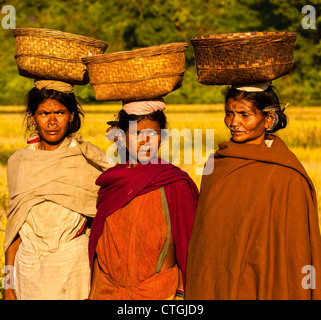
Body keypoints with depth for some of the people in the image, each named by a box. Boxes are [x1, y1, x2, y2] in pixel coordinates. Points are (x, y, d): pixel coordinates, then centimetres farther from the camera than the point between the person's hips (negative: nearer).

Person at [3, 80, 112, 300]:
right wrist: (9, 283, 7)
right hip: (29, 269, 2)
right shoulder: (19, 162, 5)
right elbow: (15, 226, 9)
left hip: (75, 265, -2)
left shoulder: (90, 158, -3)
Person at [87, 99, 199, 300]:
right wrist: (95, 293, 10)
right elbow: (99, 243, 10)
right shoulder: (111, 182, 5)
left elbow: (187, 244, -6)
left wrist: (182, 293, -9)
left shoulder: (176, 184, -8)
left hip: (159, 291, -3)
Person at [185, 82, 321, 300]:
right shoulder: (217, 164, 6)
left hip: (257, 290, -5)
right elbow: (203, 233, 11)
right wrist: (194, 292, 11)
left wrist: (286, 296, -10)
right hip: (209, 288, 6)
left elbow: (295, 254, -10)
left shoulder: (286, 177, -13)